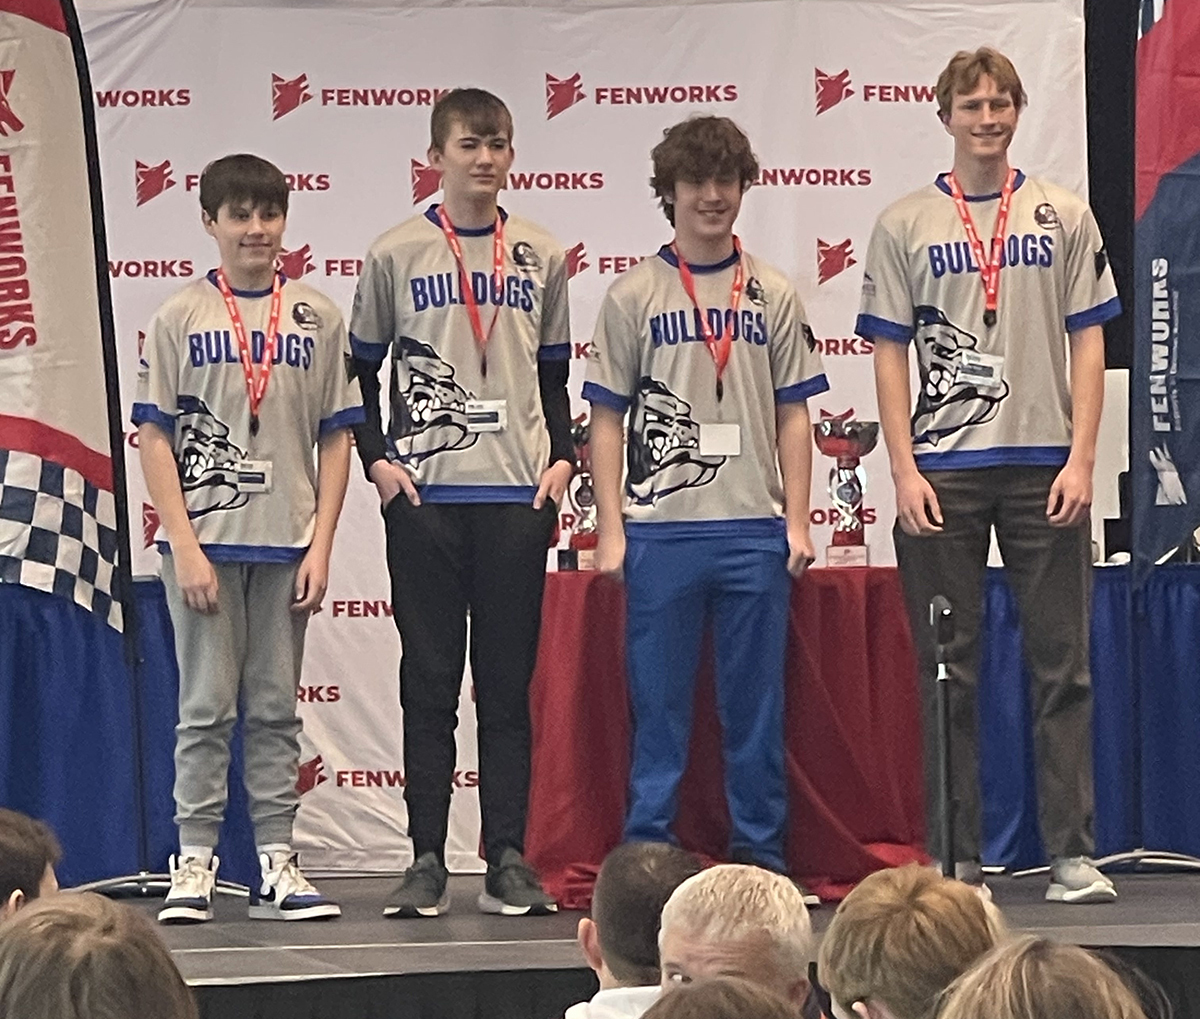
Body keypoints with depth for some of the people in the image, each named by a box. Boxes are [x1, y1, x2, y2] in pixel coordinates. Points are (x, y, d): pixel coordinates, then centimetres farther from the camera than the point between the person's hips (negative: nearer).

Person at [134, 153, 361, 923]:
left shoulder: (318, 318, 6)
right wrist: (185, 545, -9)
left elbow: (337, 439, 6)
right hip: (206, 541, -2)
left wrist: (321, 544, -2)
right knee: (207, 706, 0)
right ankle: (194, 865, 5)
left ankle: (276, 863, 10)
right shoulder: (181, 318, 2)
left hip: (287, 543, 2)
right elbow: (154, 439, -1)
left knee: (276, 708, 6)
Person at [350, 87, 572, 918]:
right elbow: (362, 371, 8)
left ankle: (508, 859, 6)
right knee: (429, 682, 1)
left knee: (509, 683, 3)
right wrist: (377, 459, -4)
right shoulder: (396, 255, 4)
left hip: (518, 494, 2)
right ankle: (427, 862, 4)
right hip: (425, 494, -1)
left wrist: (562, 457, 2)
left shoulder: (542, 258, 10)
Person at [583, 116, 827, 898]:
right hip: (660, 530, -1)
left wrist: (797, 521, 2)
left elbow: (793, 416, 10)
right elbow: (608, 419, 4)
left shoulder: (773, 295, 8)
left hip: (755, 529, 1)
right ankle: (648, 855, 8)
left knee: (756, 701, 5)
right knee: (658, 701, 2)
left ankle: (761, 854, 13)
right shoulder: (634, 296, 4)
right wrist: (611, 528, -3)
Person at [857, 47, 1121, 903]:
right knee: (949, 671, 3)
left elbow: (1088, 345, 6)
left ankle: (1073, 853, 3)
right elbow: (890, 355, 4)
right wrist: (904, 470, -5)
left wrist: (1081, 457, -4)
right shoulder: (905, 226, 6)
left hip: (1045, 467, 0)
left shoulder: (1064, 218, 8)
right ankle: (955, 858, 8)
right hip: (943, 471, 0)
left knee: (1063, 663, 0)